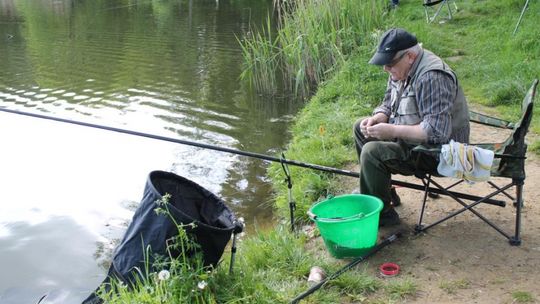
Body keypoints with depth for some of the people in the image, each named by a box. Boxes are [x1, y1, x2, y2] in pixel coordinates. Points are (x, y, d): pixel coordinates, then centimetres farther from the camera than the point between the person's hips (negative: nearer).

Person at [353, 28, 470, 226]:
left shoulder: (431, 78, -28)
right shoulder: (401, 70, 2)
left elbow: (437, 131, -34)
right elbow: (388, 105, 14)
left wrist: (392, 131, -31)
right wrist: (376, 119, -9)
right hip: (413, 138, 10)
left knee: (372, 152, -26)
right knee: (360, 128, 13)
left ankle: (382, 214, -10)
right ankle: (382, 189, 21)